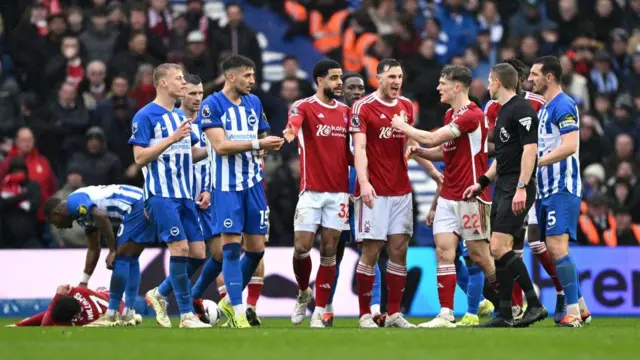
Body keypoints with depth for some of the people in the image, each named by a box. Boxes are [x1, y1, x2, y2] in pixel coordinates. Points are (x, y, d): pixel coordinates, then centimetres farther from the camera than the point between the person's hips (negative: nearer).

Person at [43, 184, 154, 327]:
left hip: (135, 208, -10)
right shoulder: (84, 213, 25)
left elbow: (102, 216, -22)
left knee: (121, 259, -6)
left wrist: (112, 251, -15)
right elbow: (94, 249, 32)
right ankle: (129, 314, 15)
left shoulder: (74, 201, -4)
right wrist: (83, 283, 36)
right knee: (130, 260, 14)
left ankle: (111, 315, -4)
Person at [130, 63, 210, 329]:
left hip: (184, 194, 8)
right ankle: (186, 315, -11)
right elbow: (140, 157, -13)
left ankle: (160, 294, 20)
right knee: (180, 247, -15)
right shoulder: (145, 116, -7)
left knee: (198, 252, 2)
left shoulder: (180, 116, 18)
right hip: (161, 194, -8)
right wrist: (172, 139, -19)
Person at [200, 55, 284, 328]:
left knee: (256, 248, 5)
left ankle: (230, 301, 23)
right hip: (227, 185, -6)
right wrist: (257, 144, -20)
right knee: (231, 246, -8)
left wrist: (272, 143, -1)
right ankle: (238, 313, -6)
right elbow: (220, 145, -16)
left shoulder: (254, 102, 12)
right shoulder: (212, 105, -7)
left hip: (253, 182, 6)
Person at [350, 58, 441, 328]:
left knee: (399, 249, 3)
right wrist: (363, 181, -27)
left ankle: (394, 314, 8)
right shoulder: (363, 107, -7)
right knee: (371, 250, -5)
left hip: (401, 190, 6)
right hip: (374, 192, -6)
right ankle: (365, 314, 1)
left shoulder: (406, 106, 11)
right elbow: (359, 147, -15)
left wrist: (433, 171, 21)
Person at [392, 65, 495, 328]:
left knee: (479, 254, -2)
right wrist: (418, 150, 7)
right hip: (448, 195, 8)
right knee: (444, 251, -3)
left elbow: (432, 139, -20)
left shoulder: (472, 115, -16)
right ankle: (446, 315, -6)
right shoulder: (450, 115, 13)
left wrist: (403, 127, -6)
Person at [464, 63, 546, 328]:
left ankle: (535, 304, -13)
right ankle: (504, 315, 11)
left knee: (499, 247, -17)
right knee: (500, 250, 8)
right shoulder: (503, 111, 19)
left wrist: (521, 188, -25)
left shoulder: (521, 110, -12)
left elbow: (530, 149, -20)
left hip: (517, 189, -10)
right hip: (503, 187, 10)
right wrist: (482, 183, 25)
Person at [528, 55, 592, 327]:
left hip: (562, 189, -10)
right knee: (554, 251, 9)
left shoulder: (563, 106, -12)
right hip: (547, 190, 10)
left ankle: (572, 311, -14)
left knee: (556, 247, -16)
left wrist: (535, 162, -22)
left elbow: (570, 146, -23)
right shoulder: (545, 108, 19)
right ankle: (580, 308, 15)